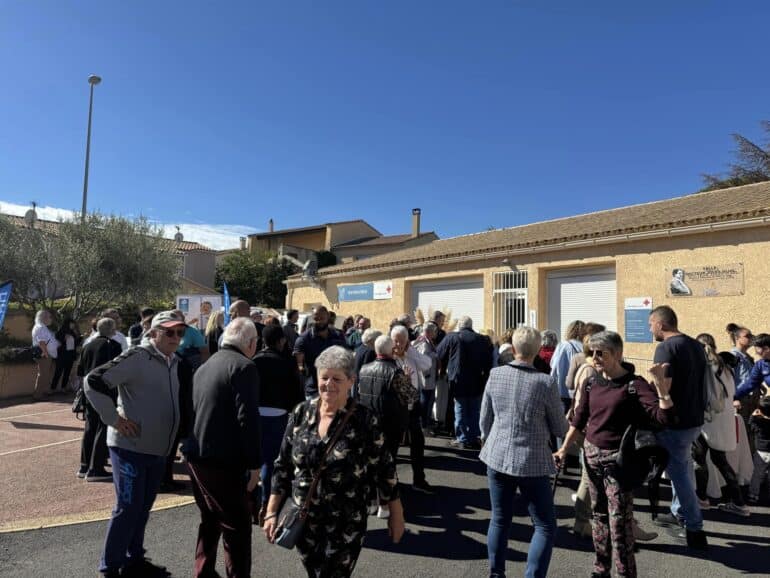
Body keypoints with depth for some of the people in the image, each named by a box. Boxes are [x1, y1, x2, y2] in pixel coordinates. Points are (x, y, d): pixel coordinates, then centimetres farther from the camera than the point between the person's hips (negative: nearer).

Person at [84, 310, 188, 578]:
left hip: (159, 447, 8)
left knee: (144, 506, 17)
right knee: (128, 507, 1)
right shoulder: (137, 357, -16)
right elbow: (93, 381, -20)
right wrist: (114, 418, -19)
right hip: (131, 445, -7)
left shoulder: (175, 362, 8)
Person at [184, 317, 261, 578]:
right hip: (222, 461, -9)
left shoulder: (205, 366, 15)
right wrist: (254, 464, -15)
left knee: (209, 521, 22)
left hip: (196, 456, 9)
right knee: (237, 527, 1)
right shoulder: (243, 367, -13)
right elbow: (247, 418, -20)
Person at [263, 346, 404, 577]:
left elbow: (384, 470, -6)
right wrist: (272, 512, 3)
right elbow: (283, 467, 3)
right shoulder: (301, 413, -4)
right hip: (303, 521, 4)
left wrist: (396, 514, -1)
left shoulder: (365, 420, -14)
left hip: (346, 526, -4)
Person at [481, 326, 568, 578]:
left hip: (497, 457, 4)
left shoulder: (495, 374, -5)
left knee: (499, 520, 17)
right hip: (531, 462, -4)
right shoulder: (545, 383, -15)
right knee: (545, 526, 11)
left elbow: (485, 420, 5)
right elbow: (559, 429, -3)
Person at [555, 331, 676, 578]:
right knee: (600, 515, 17)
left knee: (619, 521, -2)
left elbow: (664, 417, -20)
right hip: (591, 454, 6)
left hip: (618, 458, -5)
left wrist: (662, 388, -35)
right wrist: (564, 449, 11)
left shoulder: (634, 385, -12)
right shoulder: (592, 383, 4)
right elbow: (579, 420, 12)